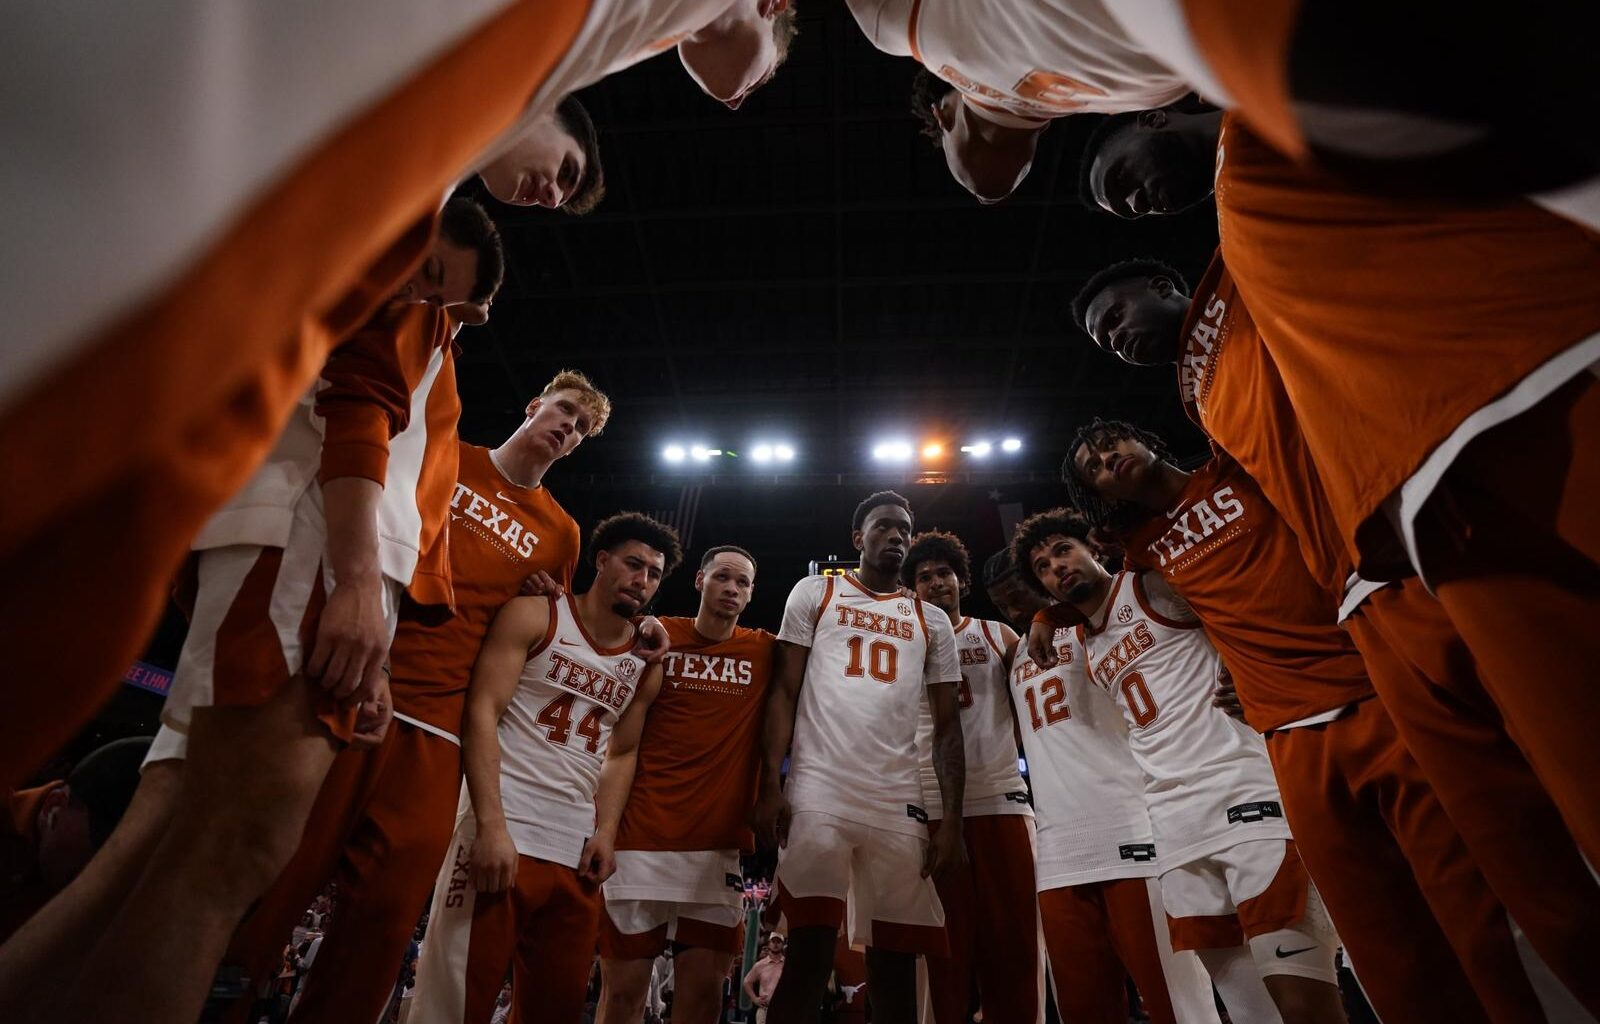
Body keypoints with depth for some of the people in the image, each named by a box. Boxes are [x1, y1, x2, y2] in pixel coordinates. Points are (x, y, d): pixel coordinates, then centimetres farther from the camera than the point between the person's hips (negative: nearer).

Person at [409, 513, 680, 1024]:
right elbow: (482, 712, -9)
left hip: (577, 855, 5)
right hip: (501, 835, -4)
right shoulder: (535, 614, 0)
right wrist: (492, 825, -17)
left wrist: (605, 833, 1)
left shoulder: (646, 664, 13)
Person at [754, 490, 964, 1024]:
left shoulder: (933, 622, 16)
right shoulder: (815, 593, 9)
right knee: (810, 950, -5)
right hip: (817, 794, -2)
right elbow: (784, 691, 4)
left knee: (896, 957, 6)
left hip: (900, 804, 3)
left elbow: (947, 724, 13)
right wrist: (770, 786, -7)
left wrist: (952, 820, 3)